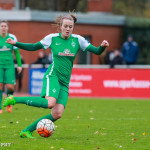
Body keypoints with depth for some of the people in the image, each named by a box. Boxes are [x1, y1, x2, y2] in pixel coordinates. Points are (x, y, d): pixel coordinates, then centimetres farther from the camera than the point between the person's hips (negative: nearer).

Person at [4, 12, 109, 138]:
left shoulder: (77, 40, 4)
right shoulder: (52, 38, -1)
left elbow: (97, 51, 2)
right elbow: (33, 47, 10)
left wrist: (103, 46, -20)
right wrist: (15, 43, 0)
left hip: (65, 82, 4)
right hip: (53, 76, -4)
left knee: (57, 114, -11)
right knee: (50, 103, -32)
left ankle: (27, 131, 1)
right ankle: (15, 99, -17)